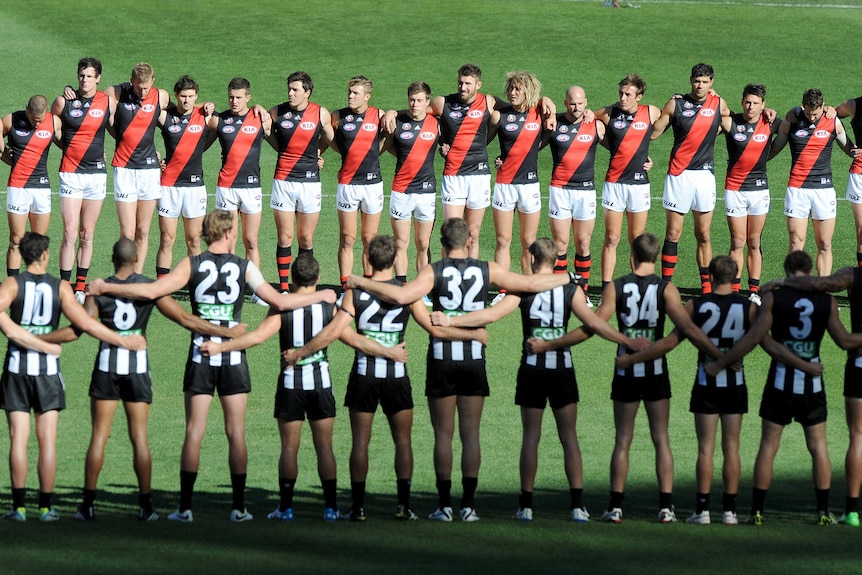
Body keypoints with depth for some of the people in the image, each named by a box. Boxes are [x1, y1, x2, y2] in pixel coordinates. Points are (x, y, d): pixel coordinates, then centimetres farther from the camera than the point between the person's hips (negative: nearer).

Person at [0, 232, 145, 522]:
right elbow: (85, 323, -7)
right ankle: (46, 506, 4)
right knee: (47, 439, 4)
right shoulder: (60, 287, -2)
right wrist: (123, 341, 0)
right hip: (47, 367, 0)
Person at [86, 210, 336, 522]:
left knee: (194, 432, 2)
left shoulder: (192, 265, -3)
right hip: (233, 358, 0)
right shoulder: (244, 267, -2)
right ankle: (238, 506, 5)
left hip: (201, 356, 0)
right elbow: (280, 301, 1)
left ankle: (185, 506, 0)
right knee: (236, 433, 6)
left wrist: (104, 287, -2)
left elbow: (152, 290, -11)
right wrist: (321, 296, 17)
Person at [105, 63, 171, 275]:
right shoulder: (115, 94, -6)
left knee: (143, 232, 6)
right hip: (124, 168, -2)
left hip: (149, 168, 2)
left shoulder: (162, 97, 1)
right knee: (128, 233, -8)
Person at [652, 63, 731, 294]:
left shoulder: (718, 104, 5)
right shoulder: (676, 104, 0)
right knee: (673, 233, -2)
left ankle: (707, 287, 8)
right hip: (679, 174, -2)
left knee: (703, 234, 4)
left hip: (705, 174, 2)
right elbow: (654, 132, 4)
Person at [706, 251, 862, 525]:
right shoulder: (827, 301, -2)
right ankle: (823, 511, 8)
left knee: (768, 446, 5)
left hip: (780, 384, -1)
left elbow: (753, 338, -10)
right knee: (818, 446, 10)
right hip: (812, 384, 1)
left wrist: (719, 363, -2)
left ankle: (757, 511, 3)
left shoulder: (773, 298, -7)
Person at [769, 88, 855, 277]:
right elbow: (774, 148, 13)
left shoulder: (833, 123, 3)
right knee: (796, 243, -2)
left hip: (824, 189, 1)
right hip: (797, 189, -1)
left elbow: (848, 148, 16)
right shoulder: (791, 122, 0)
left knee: (824, 245, 1)